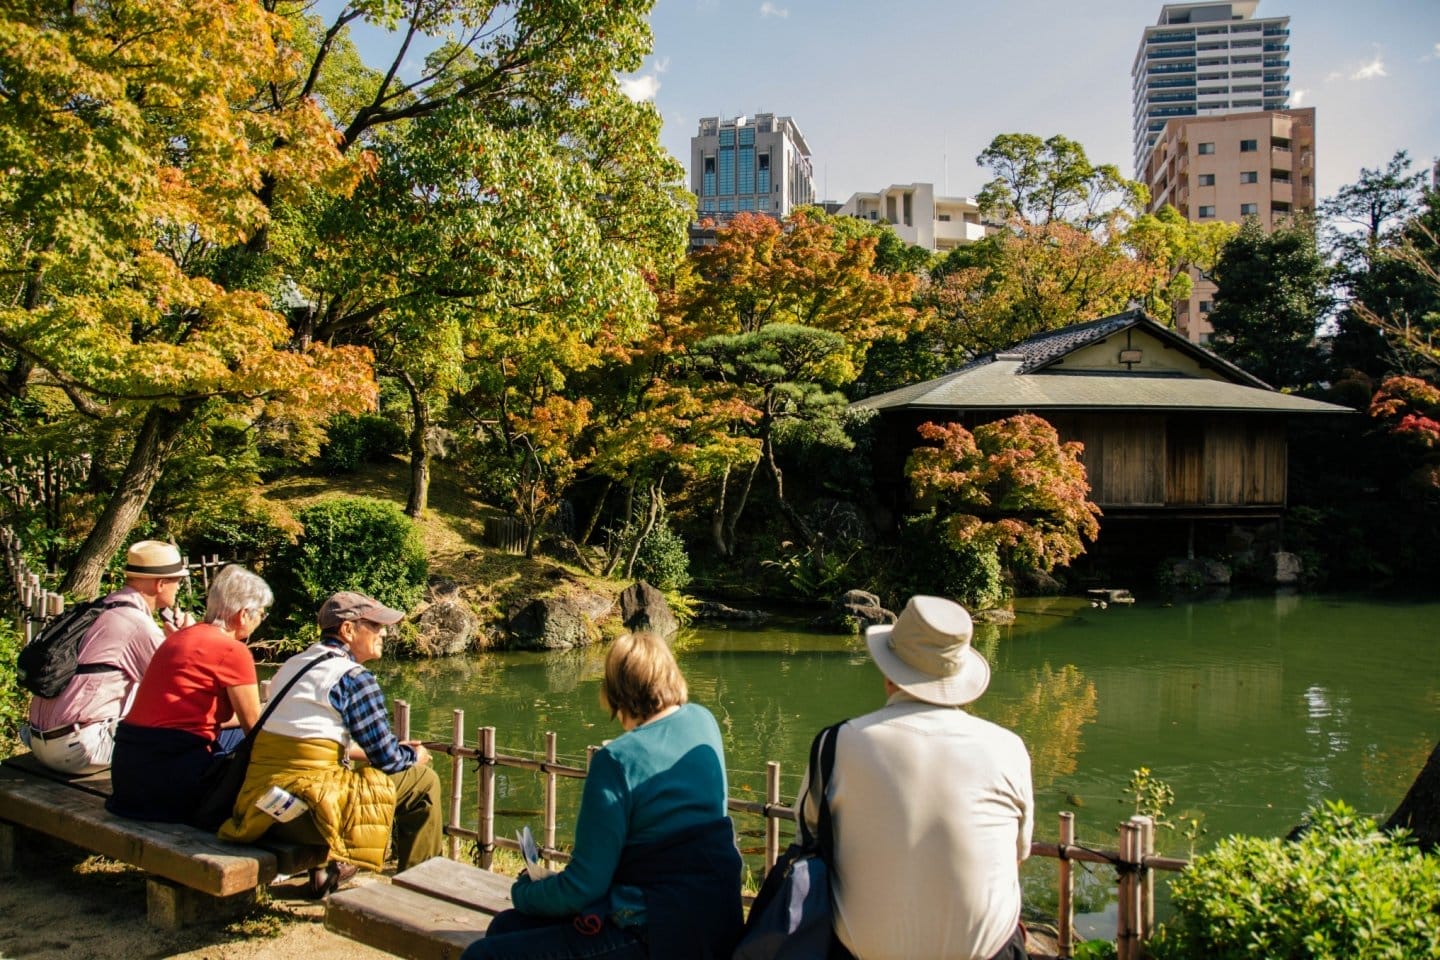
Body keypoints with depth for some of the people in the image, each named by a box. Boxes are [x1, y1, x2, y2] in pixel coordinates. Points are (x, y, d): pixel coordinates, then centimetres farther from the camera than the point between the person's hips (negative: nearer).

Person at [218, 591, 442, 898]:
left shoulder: (293, 665, 14)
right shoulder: (354, 678, -9)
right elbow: (387, 759, -7)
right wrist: (415, 757, 15)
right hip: (309, 812, -8)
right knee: (422, 780, 7)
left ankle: (325, 866, 29)